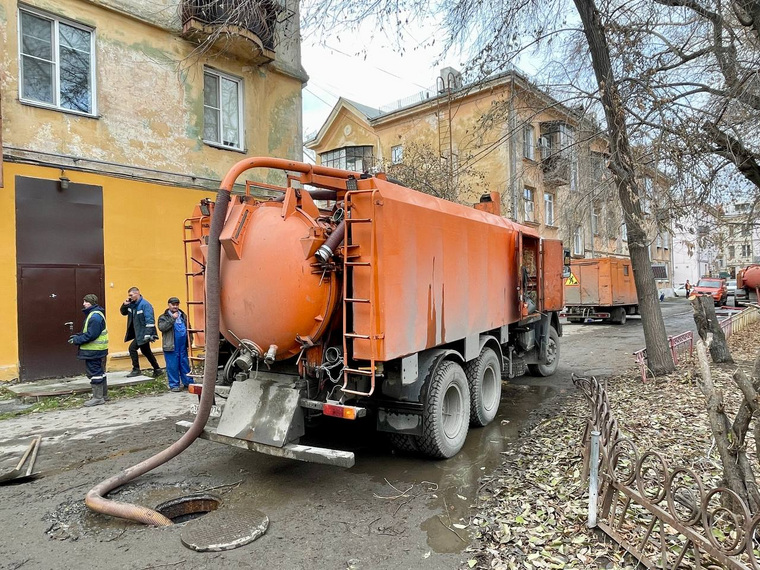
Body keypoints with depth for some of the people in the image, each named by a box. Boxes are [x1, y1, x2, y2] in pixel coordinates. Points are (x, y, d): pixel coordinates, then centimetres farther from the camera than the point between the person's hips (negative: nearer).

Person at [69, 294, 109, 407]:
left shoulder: (95, 316, -19)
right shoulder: (92, 314, 15)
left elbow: (91, 335, -24)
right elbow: (87, 332, 22)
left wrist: (77, 340, -16)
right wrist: (77, 336, 9)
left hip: (94, 351, -11)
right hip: (97, 350, 11)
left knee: (95, 372, -5)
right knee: (100, 372, 16)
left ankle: (98, 397, 1)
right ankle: (103, 394, 25)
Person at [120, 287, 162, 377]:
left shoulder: (145, 304, -17)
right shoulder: (132, 304, 8)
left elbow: (150, 320, -23)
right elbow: (123, 312, 19)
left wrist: (148, 334, -28)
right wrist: (125, 304, -2)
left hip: (143, 333, -9)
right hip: (137, 333, 9)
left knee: (132, 348, -14)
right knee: (146, 351, 16)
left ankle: (136, 370, -2)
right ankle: (157, 369, 27)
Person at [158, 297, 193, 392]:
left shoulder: (183, 315, 14)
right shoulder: (163, 317, 1)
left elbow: (188, 328, 18)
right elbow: (161, 327, -17)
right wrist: (172, 319, -22)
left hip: (183, 346, 4)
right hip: (171, 347, -4)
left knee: (185, 365, 9)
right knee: (172, 366, 0)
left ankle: (188, 382, 18)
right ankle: (174, 385, 9)